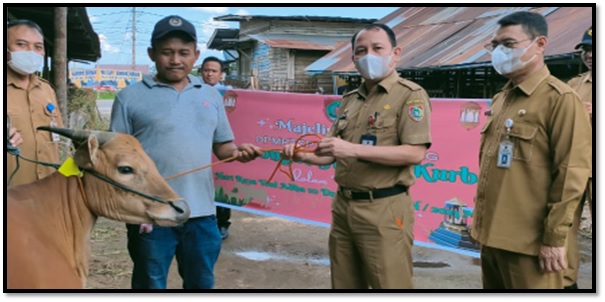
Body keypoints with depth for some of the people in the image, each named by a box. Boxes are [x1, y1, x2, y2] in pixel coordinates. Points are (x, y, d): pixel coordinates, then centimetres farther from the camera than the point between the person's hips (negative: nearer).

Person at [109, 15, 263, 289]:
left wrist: (237, 151, -9)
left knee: (202, 284, 18)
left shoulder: (211, 95, 10)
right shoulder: (130, 97, 0)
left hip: (201, 212, 3)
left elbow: (221, 146, 14)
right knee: (151, 286, 12)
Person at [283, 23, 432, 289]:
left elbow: (415, 153, -17)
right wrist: (304, 155, -4)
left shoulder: (410, 94, -6)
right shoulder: (350, 100, 14)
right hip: (343, 206, 7)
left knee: (389, 285, 1)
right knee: (344, 284, 16)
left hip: (383, 209, -6)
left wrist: (354, 149, -22)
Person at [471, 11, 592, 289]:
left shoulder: (560, 99, -10)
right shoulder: (501, 99, 13)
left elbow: (571, 175, -15)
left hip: (527, 243, -7)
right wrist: (481, 222, 16)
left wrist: (554, 238, -15)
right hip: (491, 235, 8)